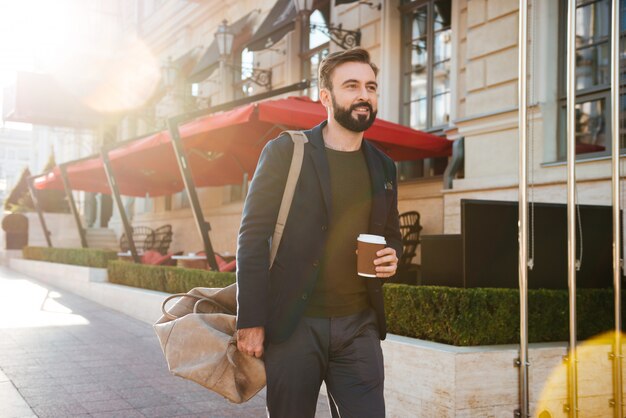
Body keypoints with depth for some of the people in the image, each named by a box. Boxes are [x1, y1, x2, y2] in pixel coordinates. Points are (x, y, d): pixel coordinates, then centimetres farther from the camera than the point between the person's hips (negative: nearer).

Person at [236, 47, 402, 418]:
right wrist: (250, 321, -12)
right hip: (293, 323, -3)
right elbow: (252, 237, -6)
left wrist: (392, 257, 0)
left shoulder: (383, 168, 12)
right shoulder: (285, 152, -2)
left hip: (359, 325, 4)